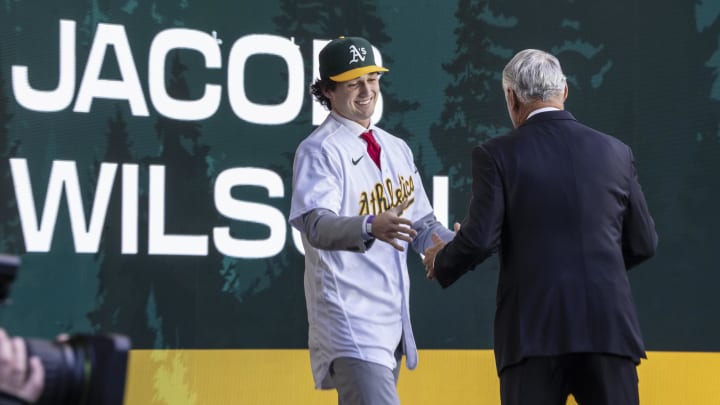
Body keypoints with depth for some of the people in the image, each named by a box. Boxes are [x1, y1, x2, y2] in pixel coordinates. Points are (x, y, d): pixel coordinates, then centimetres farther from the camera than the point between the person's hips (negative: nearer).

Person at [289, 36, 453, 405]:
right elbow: (317, 225, -25)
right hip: (349, 316, -8)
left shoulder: (396, 149, 15)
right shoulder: (319, 151, -10)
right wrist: (371, 227, -44)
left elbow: (421, 224, 19)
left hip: (392, 317, 8)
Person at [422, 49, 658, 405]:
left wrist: (441, 262, 12)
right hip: (607, 325, 2)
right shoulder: (615, 152, 8)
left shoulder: (497, 155, -2)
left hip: (534, 329, -2)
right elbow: (644, 243, 12)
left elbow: (480, 239, -8)